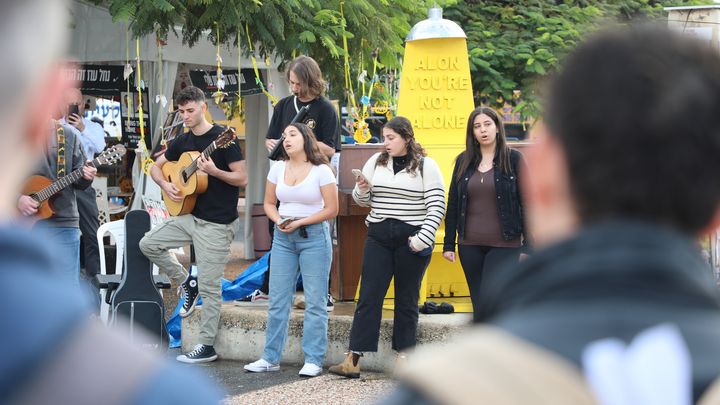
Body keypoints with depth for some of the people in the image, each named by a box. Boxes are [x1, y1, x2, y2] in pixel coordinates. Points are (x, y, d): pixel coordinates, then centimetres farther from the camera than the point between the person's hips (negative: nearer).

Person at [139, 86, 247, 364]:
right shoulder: (182, 142, 10)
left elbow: (242, 178, -13)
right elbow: (156, 166, 20)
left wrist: (214, 171, -27)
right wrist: (165, 185, 0)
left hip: (216, 225, -8)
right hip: (189, 216, 8)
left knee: (209, 287, -4)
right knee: (148, 244, 5)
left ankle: (206, 346, 4)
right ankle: (187, 283, 19)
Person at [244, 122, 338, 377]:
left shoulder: (321, 170, -6)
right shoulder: (278, 168, 7)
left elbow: (331, 209, -7)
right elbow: (269, 204, 14)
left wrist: (299, 222, -13)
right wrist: (278, 220, -7)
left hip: (314, 236, -4)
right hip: (283, 238, 4)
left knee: (314, 302, -2)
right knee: (277, 300, 5)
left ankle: (313, 361, 2)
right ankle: (271, 358, 12)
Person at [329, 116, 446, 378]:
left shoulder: (426, 166, -1)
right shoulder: (376, 162, 10)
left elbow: (437, 206, -6)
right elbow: (363, 201, 17)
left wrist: (423, 239, -16)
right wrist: (361, 190, -6)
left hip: (411, 241, -3)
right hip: (379, 236, 3)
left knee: (406, 301, 6)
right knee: (368, 297, -3)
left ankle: (403, 358, 16)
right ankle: (353, 361, -5)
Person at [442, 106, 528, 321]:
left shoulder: (513, 159, -1)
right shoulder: (463, 161, 8)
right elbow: (452, 204, 10)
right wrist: (448, 244, 7)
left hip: (504, 246, -4)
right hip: (470, 245, 4)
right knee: (479, 307, 9)